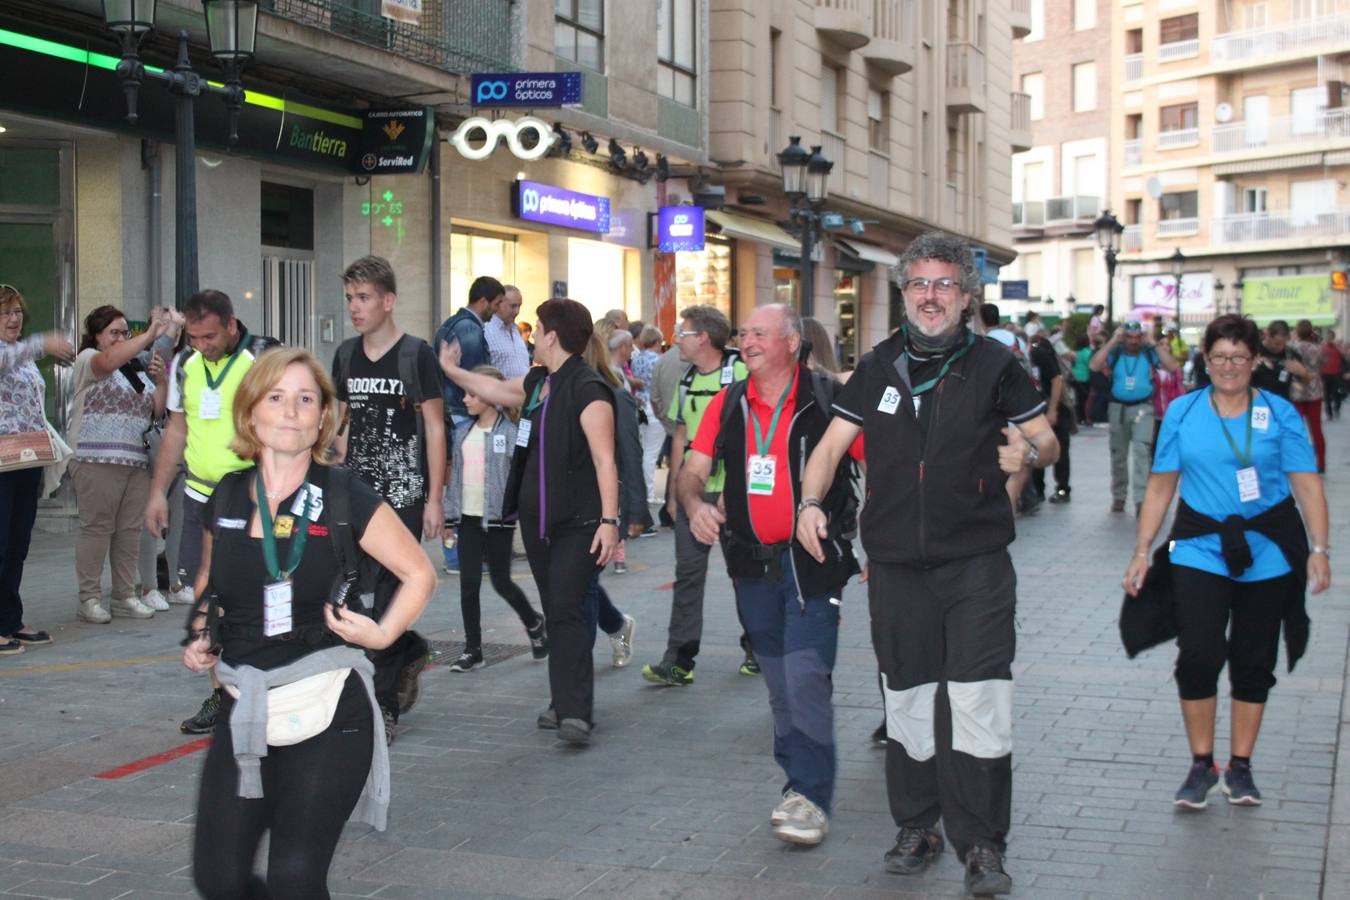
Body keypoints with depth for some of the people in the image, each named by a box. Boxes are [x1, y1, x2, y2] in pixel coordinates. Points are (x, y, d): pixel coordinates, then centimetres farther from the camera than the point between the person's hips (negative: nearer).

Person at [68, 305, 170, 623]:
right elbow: (110, 360, -23)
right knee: (97, 528, -4)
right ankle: (89, 598, 2)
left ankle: (125, 596, 14)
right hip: (97, 461, -6)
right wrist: (151, 334, -27)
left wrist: (162, 380, -2)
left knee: (131, 530, 6)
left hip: (136, 462, 6)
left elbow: (157, 411, 15)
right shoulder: (88, 359, 1)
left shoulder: (139, 369, 18)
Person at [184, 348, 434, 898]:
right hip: (245, 712, 4)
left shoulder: (345, 500, -7)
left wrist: (383, 634, -10)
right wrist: (201, 636, 7)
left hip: (328, 713, -4)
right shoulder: (226, 499, 4)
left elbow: (419, 573, 3)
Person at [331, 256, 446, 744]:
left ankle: (385, 705, 5)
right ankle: (411, 651, 30)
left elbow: (434, 428, -5)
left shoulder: (416, 354, -6)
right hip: (356, 493, 5)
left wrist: (434, 499, -9)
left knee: (388, 594, -4)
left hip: (403, 493, -5)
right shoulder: (346, 354, 9)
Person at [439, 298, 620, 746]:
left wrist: (610, 520, -26)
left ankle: (575, 712, -15)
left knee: (566, 610, -15)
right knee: (555, 611, 12)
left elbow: (605, 460, -20)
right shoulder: (537, 383, 12)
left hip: (577, 522, -9)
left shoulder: (587, 390, -15)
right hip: (537, 518, 9)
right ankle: (566, 702, 19)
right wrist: (451, 370, 43)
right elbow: (495, 389, 34)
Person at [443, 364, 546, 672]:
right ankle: (473, 650, 10)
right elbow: (455, 471, 14)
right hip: (469, 518, 5)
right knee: (468, 583, 3)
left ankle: (533, 623, 32)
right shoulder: (465, 432, 9)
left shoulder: (510, 431, -10)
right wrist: (449, 512, 12)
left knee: (501, 581, 5)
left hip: (498, 517, -5)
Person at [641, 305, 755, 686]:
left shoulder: (740, 374, -8)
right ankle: (678, 661, -2)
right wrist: (674, 490, 13)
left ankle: (756, 649, 25)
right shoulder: (686, 381, 12)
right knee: (688, 572, 0)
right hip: (692, 492, 5)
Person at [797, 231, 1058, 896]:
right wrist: (810, 501, -10)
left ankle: (982, 845, 4)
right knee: (907, 701, 11)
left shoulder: (993, 365, 0)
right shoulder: (878, 367, 8)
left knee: (978, 703, -8)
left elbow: (1047, 439, 5)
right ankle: (917, 828, 27)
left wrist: (1030, 451, -19)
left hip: (976, 565, -3)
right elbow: (832, 444, 8)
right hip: (897, 566, 3)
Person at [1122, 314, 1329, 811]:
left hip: (1266, 554, 0)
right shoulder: (1182, 412, 4)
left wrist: (1319, 549, -12)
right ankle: (1201, 764, 6)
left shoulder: (1280, 414, 1)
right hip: (1200, 550, 0)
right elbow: (1160, 487, 7)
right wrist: (1142, 552, 4)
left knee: (1254, 661, 8)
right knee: (1198, 654, -11)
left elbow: (1307, 486, -2)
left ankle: (1240, 766, 23)